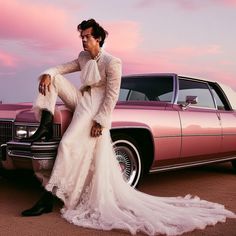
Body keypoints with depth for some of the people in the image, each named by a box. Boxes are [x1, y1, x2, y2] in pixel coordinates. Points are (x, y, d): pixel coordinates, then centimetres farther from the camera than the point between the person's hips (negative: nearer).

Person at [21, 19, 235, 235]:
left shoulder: (111, 62, -12)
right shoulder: (83, 57, 11)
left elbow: (112, 96, -14)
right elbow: (63, 68, 7)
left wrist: (99, 121, -20)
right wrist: (48, 73, -17)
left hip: (95, 107, -8)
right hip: (80, 99, 8)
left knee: (67, 145, -22)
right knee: (53, 78, -4)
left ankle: (48, 199, -20)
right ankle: (46, 125, -15)